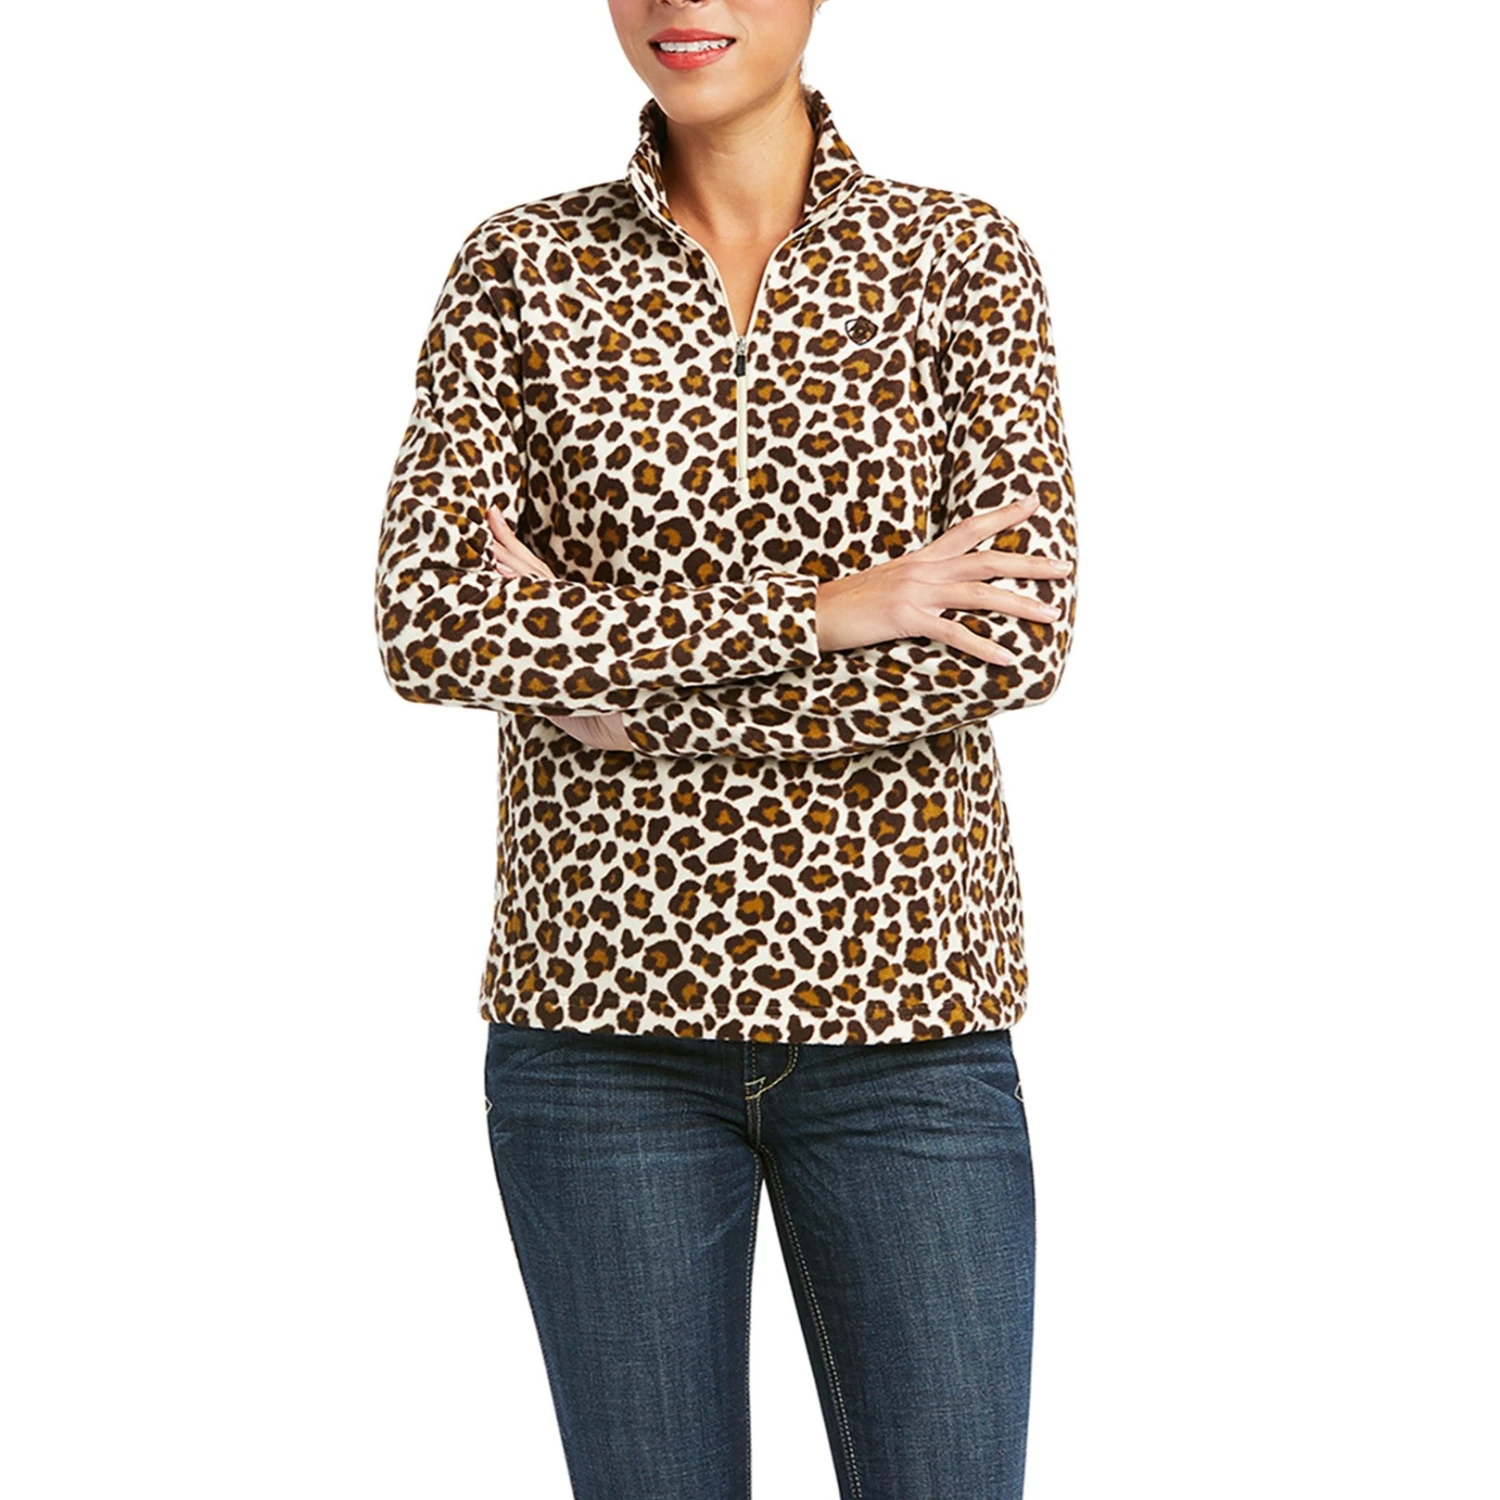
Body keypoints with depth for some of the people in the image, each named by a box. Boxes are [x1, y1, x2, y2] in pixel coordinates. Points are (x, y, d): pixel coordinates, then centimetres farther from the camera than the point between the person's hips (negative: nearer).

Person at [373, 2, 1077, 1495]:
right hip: (605, 1005, 1)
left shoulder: (960, 256, 1)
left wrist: (630, 692, -12)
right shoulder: (519, 268, 2)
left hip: (898, 1003, 0)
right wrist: (817, 608, -16)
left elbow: (1020, 638, -10)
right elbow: (428, 626, -11)